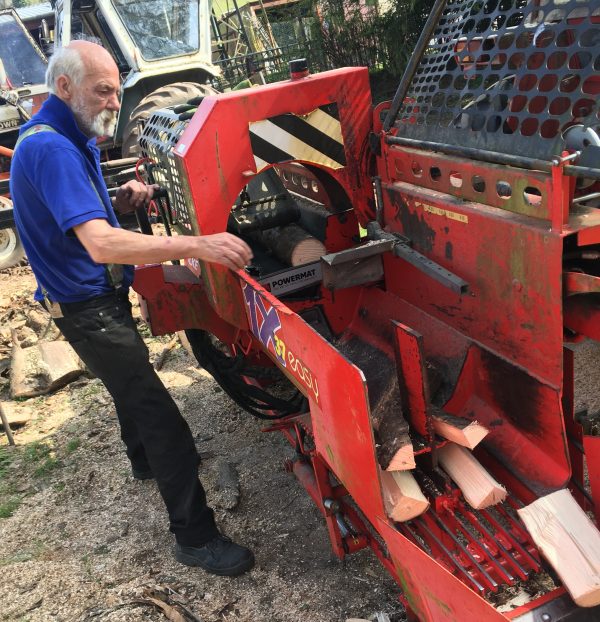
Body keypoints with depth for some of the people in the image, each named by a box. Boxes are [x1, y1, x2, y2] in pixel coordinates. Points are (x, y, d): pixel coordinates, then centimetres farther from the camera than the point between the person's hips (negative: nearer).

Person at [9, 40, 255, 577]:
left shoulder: (69, 140, 8)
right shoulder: (52, 148, -26)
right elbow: (100, 245, -39)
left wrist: (119, 202, -3)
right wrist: (196, 245, -44)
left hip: (102, 297, 11)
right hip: (88, 307, -11)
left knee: (132, 381, 29)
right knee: (160, 412, -10)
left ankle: (147, 460, 53)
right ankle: (195, 536, -1)